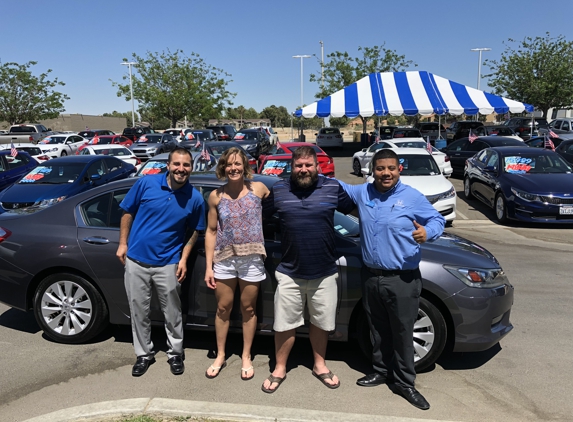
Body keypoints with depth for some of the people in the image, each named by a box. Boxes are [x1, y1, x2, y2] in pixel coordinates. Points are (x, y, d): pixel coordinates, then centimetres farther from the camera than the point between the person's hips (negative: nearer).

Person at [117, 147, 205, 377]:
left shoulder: (195, 199, -7)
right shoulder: (146, 183, -9)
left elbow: (193, 232, 4)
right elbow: (128, 213, 2)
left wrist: (183, 259, -3)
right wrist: (122, 243, 0)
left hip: (167, 264, -1)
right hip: (136, 260, 1)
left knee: (172, 312, 10)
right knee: (139, 311, 12)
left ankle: (175, 353, 30)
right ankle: (144, 354, 30)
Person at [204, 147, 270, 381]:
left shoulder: (258, 189, -3)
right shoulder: (216, 196, 1)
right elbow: (211, 232, 3)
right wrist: (209, 266, -1)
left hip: (251, 259, -1)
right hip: (224, 259, 1)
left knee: (248, 309, 10)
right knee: (223, 308, 10)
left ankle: (246, 357, 27)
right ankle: (220, 356, 28)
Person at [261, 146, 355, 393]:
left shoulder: (334, 188, -4)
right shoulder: (278, 191, -2)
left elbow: (356, 208, 10)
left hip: (324, 273, 1)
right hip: (289, 273, 0)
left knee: (321, 323, 17)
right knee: (284, 325, 9)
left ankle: (320, 366, 38)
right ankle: (279, 370, 29)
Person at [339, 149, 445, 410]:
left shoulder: (413, 197, -6)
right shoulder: (362, 193, 6)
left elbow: (437, 220, 1)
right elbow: (339, 187, 23)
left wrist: (428, 232, -22)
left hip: (403, 280, -4)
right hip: (373, 278, 4)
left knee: (403, 333, 3)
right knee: (379, 331, 17)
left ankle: (404, 383, 20)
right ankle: (381, 371, 36)